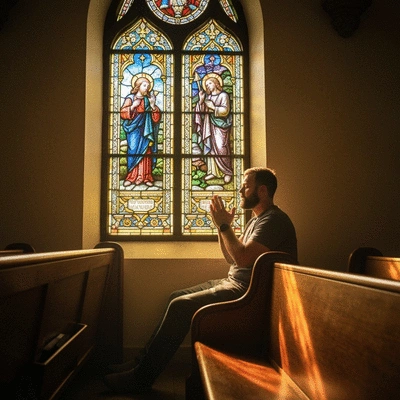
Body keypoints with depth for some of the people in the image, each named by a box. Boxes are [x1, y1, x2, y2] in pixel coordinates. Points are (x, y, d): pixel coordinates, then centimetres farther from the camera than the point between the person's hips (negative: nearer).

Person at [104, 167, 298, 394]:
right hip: (234, 282, 11)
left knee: (181, 306, -18)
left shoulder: (274, 220, -15)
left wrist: (224, 225, -15)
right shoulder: (256, 220, 18)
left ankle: (141, 377, -8)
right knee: (177, 297, 8)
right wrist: (223, 226, 3)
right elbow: (232, 258, 15)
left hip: (247, 290, -11)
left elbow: (244, 257, -26)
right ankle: (145, 361, 12)